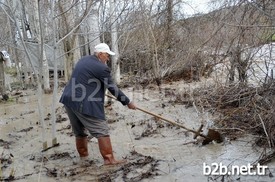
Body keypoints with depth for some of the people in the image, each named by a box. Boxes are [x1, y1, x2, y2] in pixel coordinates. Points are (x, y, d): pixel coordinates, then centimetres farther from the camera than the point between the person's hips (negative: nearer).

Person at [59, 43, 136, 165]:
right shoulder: (101, 68, -11)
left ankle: (83, 156, 31)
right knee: (102, 131, -3)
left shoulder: (83, 60, 16)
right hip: (84, 104, -9)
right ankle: (109, 159, -2)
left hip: (69, 100, 9)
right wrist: (128, 102, 2)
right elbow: (113, 88, -7)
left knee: (79, 131, 20)